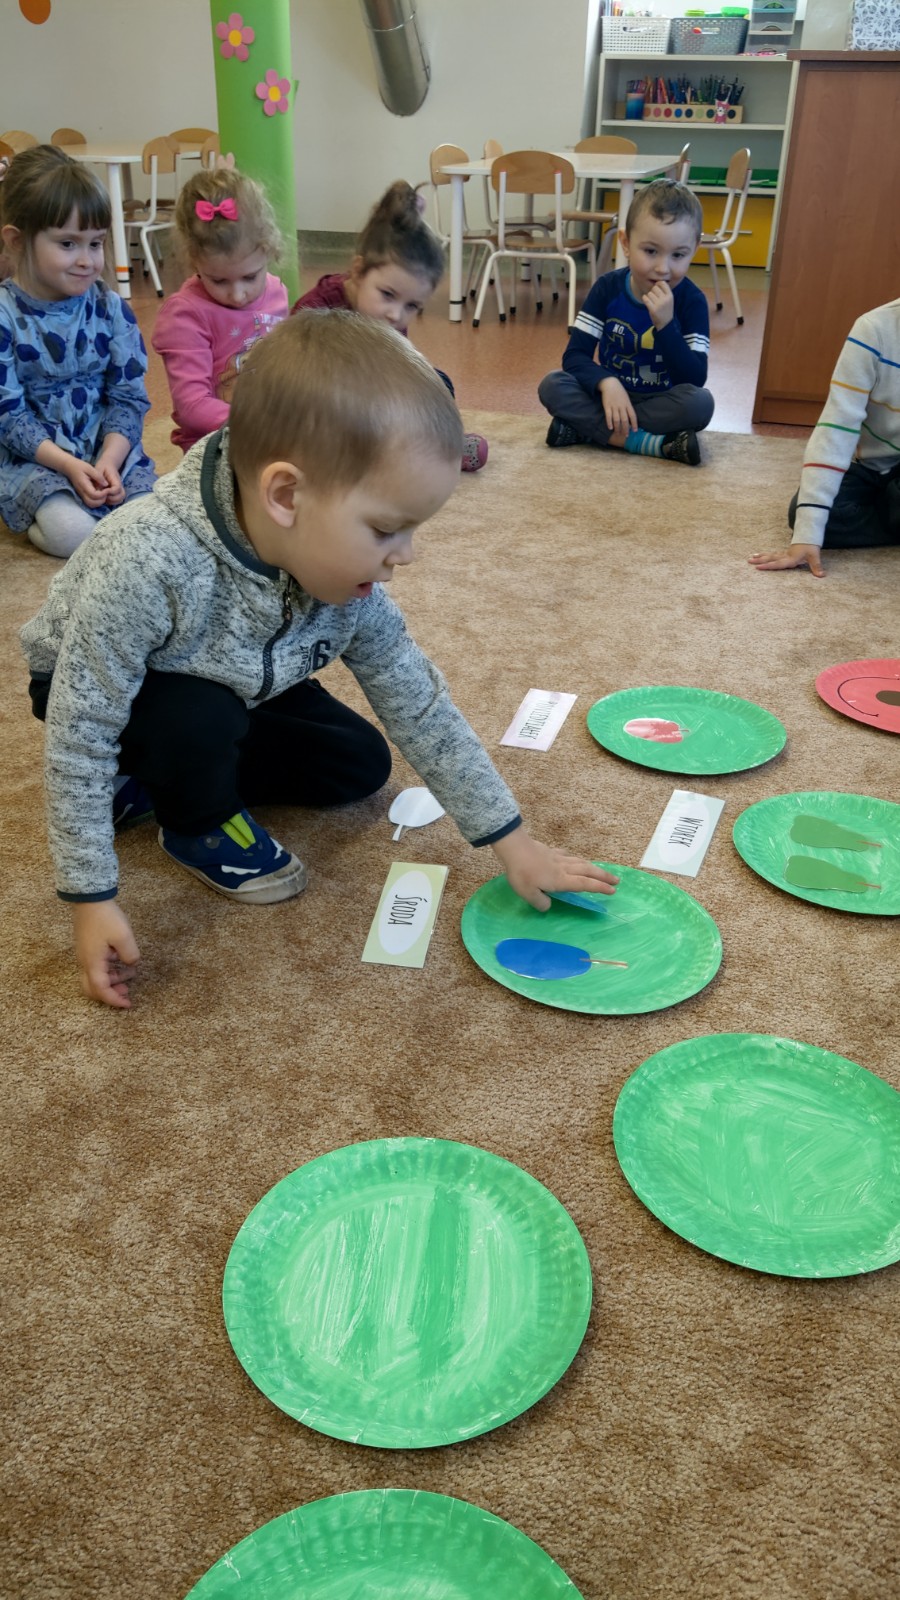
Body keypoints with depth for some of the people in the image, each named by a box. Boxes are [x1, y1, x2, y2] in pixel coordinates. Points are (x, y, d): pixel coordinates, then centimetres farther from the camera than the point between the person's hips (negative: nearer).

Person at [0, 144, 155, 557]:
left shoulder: (111, 309, 1)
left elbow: (129, 397, -1)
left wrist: (110, 460, -18)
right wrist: (69, 465, -23)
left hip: (110, 447, 3)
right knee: (73, 534, -29)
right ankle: (41, 512, 5)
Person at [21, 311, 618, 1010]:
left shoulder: (345, 573, -23)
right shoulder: (148, 564, -43)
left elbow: (419, 705, -15)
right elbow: (80, 734, -33)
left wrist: (513, 841, -13)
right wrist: (91, 898, -29)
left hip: (238, 689, 5)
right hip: (104, 689, -5)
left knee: (361, 765, 0)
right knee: (201, 716, -36)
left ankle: (166, 772, 10)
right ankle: (197, 822, -1)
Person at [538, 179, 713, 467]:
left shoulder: (692, 301, -12)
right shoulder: (608, 288, -7)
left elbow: (695, 380, -20)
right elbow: (575, 355, -12)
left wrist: (665, 324, -32)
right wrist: (607, 383, -32)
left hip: (662, 403, -2)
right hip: (612, 395, 2)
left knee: (700, 402, -32)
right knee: (552, 385, -22)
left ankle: (586, 429, -24)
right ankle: (650, 444, -29)